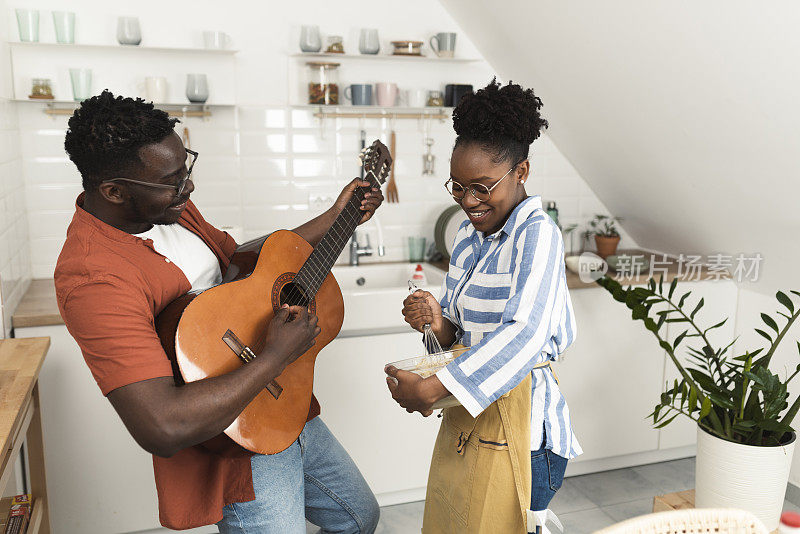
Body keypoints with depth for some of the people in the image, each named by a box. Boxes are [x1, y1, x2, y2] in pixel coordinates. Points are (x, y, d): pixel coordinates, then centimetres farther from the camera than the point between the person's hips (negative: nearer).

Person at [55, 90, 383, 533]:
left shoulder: (169, 207, -1)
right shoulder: (93, 277, -30)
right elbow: (162, 429, -38)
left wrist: (336, 218, 11)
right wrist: (276, 356, -28)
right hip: (240, 452, -9)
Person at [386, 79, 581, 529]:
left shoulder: (536, 233, -17)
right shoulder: (469, 235, 8)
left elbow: (523, 334, -31)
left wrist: (430, 390, -32)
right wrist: (440, 323, -10)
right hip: (469, 423, 8)